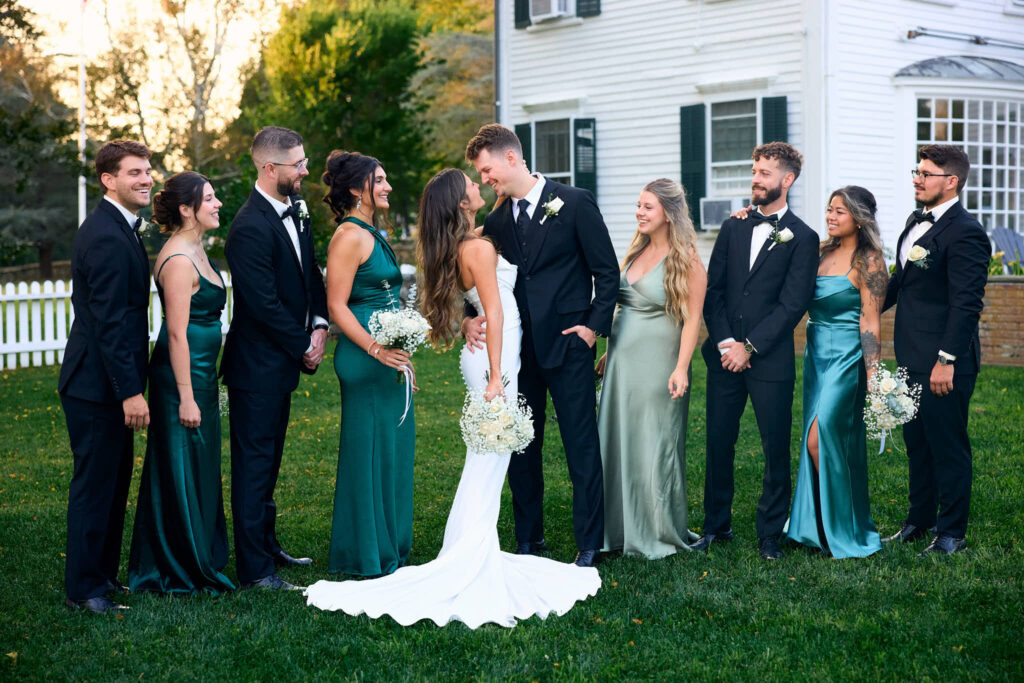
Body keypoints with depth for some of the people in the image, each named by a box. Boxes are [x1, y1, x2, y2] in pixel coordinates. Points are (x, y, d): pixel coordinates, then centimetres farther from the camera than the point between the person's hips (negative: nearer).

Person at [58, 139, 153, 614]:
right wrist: (130, 391, -24)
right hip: (96, 383, -10)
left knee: (115, 478, 18)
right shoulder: (105, 236, -20)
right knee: (95, 482, -1)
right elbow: (108, 321, -24)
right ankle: (83, 588, 11)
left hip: (111, 382, 10)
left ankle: (104, 572, 30)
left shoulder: (119, 227, 13)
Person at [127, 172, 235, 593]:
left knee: (200, 473, 16)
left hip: (200, 374, 10)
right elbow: (177, 333, -21)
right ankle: (182, 572, 11)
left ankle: (202, 561, 27)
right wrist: (186, 397, -21)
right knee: (182, 474, 0)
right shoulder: (178, 260, -18)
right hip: (182, 377, -10)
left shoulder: (196, 251, 12)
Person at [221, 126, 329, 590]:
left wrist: (320, 323, -1)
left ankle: (267, 545, 33)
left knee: (269, 459, 20)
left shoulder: (295, 205, 6)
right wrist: (304, 347, -11)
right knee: (254, 463, -1)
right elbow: (265, 305, -23)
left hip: (282, 360, 9)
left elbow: (310, 269, 14)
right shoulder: (250, 229, -23)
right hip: (258, 364, -9)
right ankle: (254, 569, 7)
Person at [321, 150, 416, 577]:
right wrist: (378, 350, -22)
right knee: (368, 449, -2)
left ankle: (390, 547, 24)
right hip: (365, 358, -10)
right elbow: (337, 305, -17)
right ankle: (366, 554, 8)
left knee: (393, 448, 14)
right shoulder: (350, 236, -13)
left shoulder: (373, 234, 15)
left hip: (389, 356, 10)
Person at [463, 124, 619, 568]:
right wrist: (470, 319, -4)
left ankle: (589, 545, 8)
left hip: (568, 344, -5)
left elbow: (608, 272, -3)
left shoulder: (574, 203, -4)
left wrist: (595, 325, -10)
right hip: (519, 346, 5)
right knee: (519, 447, 10)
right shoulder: (496, 221, 10)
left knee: (581, 447, -1)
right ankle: (528, 540, 23)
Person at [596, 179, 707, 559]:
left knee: (655, 447, 1)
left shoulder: (686, 260, -9)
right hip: (622, 362, 7)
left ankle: (660, 534, 16)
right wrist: (609, 353, 17)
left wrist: (681, 368, -19)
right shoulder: (636, 251, 11)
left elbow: (692, 318, -12)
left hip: (658, 363, -7)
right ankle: (621, 528, 23)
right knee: (618, 441, 10)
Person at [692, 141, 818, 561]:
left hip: (771, 360, -4)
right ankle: (717, 525, 22)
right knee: (718, 443, 8)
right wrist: (725, 343, -7)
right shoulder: (733, 228, 11)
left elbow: (793, 304, -9)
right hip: (725, 354, 4)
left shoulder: (802, 238, -2)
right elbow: (713, 290, 6)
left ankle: (770, 534, 16)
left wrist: (749, 347, -13)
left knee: (775, 448, 3)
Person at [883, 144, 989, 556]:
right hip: (913, 357, 9)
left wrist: (946, 360, -22)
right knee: (917, 442, 19)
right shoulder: (917, 221, 12)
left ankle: (952, 533, 14)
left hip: (944, 363, -9)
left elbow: (966, 305, -20)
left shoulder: (964, 233, -17)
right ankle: (919, 521, 32)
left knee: (948, 446, 2)